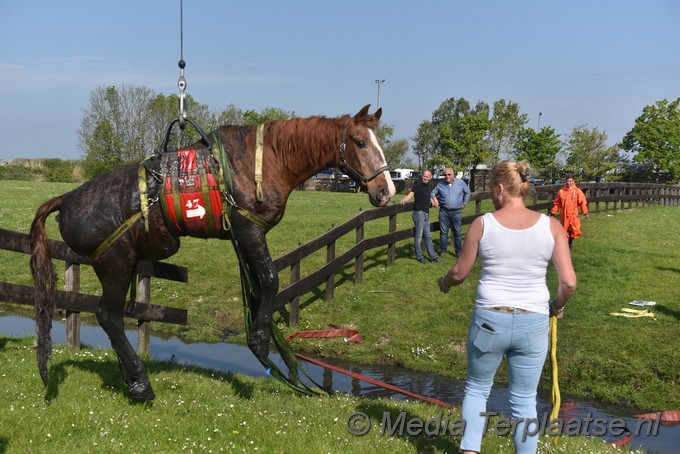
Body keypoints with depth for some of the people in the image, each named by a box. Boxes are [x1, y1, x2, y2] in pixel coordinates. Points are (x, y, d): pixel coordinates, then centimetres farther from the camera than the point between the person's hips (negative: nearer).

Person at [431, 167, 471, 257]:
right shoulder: (440, 184, 3)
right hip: (444, 212, 1)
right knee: (443, 232, 4)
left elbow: (467, 192, 16)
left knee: (457, 232, 4)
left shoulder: (460, 182, 2)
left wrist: (465, 203, 11)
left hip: (456, 212, -1)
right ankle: (443, 250, 14)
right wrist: (434, 199, -4)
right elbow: (433, 193, 16)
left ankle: (458, 251, 14)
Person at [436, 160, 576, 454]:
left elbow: (460, 272, 2)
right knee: (524, 400, 15)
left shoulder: (483, 224, -7)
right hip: (533, 323, 1)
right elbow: (569, 282, -8)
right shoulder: (551, 226, -6)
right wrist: (557, 306, 12)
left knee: (477, 388, 21)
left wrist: (444, 282, 24)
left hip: (489, 319, 0)